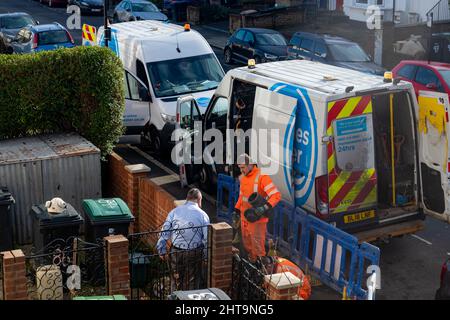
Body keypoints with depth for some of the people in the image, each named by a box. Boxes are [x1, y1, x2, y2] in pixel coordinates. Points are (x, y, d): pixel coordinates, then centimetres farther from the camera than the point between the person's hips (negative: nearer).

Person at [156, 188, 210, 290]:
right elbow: (207, 239, -6)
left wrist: (162, 252, 4)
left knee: (178, 283, 19)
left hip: (175, 252, 2)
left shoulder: (174, 212, 0)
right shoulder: (202, 215, -5)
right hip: (194, 254, -2)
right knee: (191, 283, 12)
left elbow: (164, 233, -3)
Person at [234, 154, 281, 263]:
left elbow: (276, 195, -24)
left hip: (257, 218, -8)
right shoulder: (243, 178, 8)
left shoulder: (262, 177, -18)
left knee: (257, 244, -3)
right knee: (246, 243, 16)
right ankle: (251, 262, 31)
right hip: (245, 216, 8)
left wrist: (265, 207, -35)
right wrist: (237, 209, 20)